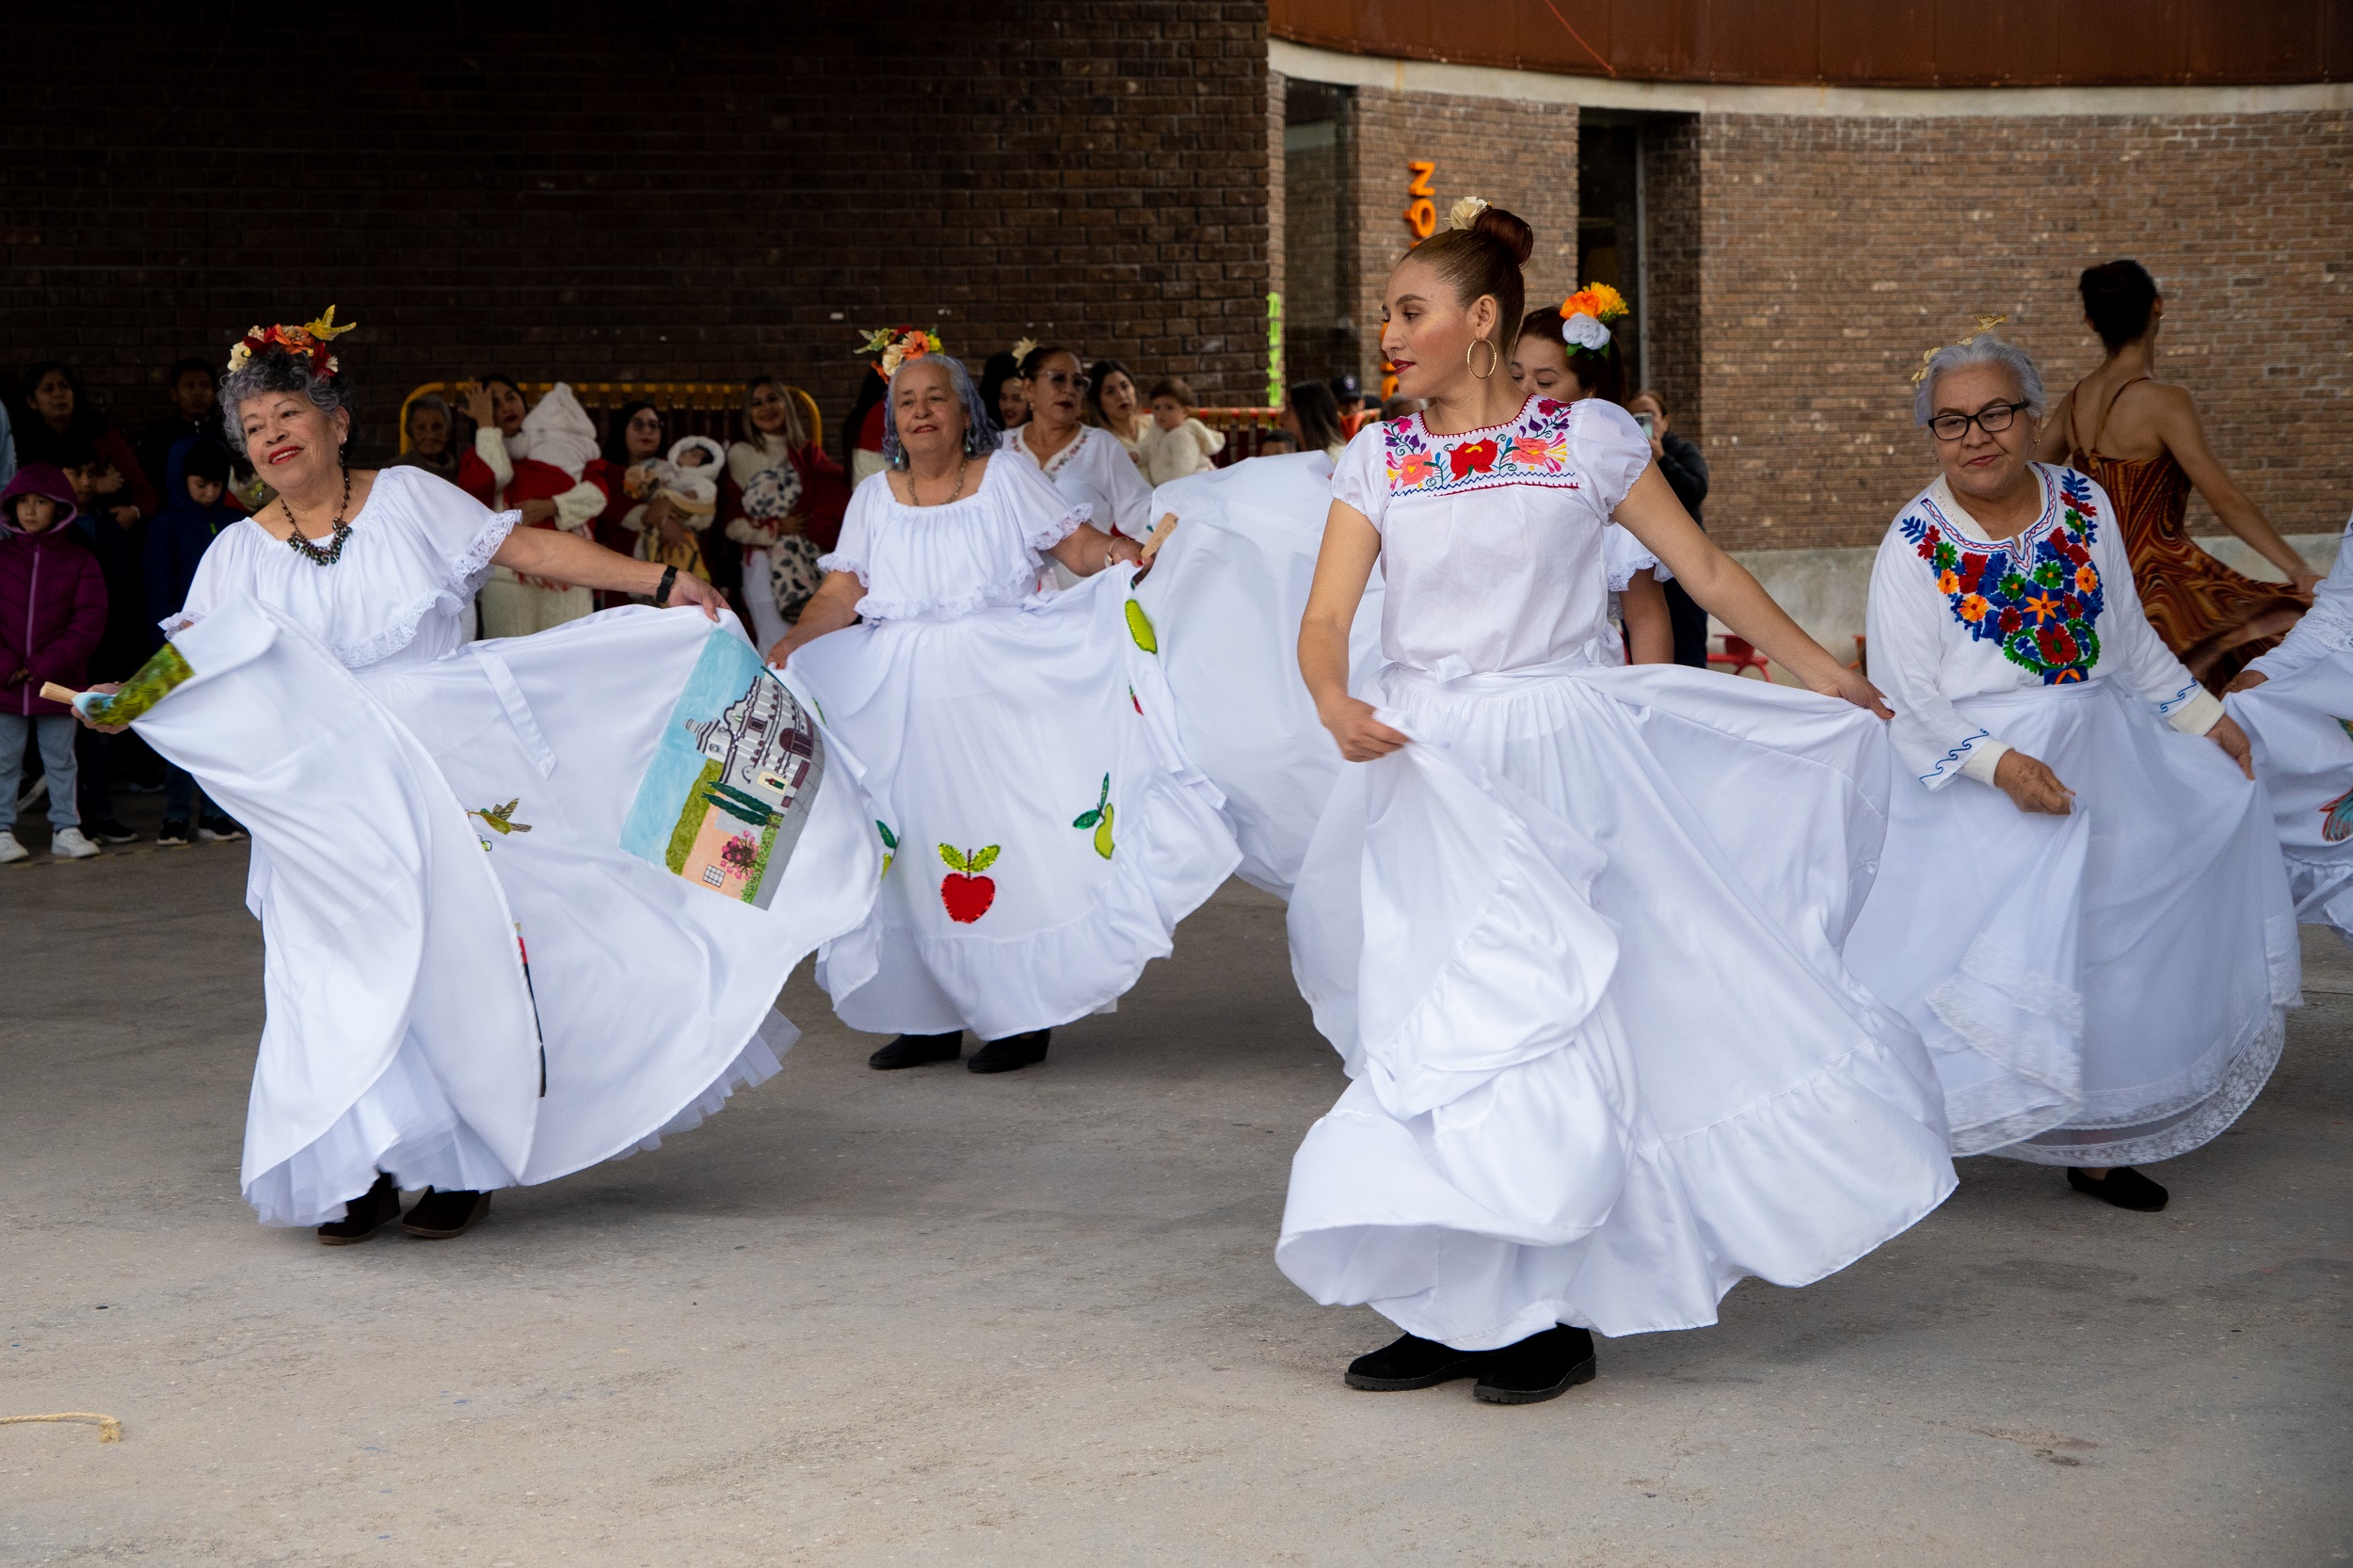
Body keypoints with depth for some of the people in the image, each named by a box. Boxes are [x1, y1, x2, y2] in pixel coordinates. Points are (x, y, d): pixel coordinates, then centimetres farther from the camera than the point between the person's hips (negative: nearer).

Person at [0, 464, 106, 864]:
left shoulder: (80, 561, 1)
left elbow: (89, 622, -6)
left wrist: (45, 666, -14)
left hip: (58, 683, -1)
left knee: (61, 759, 7)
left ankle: (66, 830, 12)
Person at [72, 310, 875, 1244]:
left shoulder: (408, 499, 2)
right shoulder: (241, 554, 6)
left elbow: (531, 548, 1)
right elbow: (192, 672, 2)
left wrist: (660, 585, -4)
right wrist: (117, 703, -18)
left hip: (454, 775, -1)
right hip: (336, 802, 1)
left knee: (458, 954, 0)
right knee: (350, 976, -5)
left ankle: (469, 1165, 9)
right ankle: (364, 1170, 3)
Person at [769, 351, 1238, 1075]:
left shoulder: (1007, 477, 5)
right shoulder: (875, 498, 12)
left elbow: (1076, 544, -2)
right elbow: (841, 594, 5)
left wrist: (1117, 552, -23)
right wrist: (795, 641, -12)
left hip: (1000, 694, -3)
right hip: (904, 701, 3)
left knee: (1008, 843, -5)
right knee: (915, 845, 1)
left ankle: (1023, 1018, 0)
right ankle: (932, 1017, 9)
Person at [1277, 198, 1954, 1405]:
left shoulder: (1586, 437, 0)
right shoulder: (1377, 460, 7)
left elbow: (1704, 570, 8)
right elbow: (1325, 620, 0)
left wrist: (1825, 676, 13)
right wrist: (1336, 705, -21)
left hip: (1558, 758, -3)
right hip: (1428, 769, 3)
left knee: (1541, 1016, -5)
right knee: (1432, 1025, 3)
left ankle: (1553, 1314, 6)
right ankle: (1457, 1308, 11)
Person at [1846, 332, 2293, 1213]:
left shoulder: (2085, 506, 2)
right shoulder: (1915, 544, -11)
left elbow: (2130, 638, 15)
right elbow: (1910, 700, -14)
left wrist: (2202, 716, 16)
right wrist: (1999, 763, -26)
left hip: (2104, 758, 5)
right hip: (1980, 777, -5)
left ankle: (2094, 1144, 25)